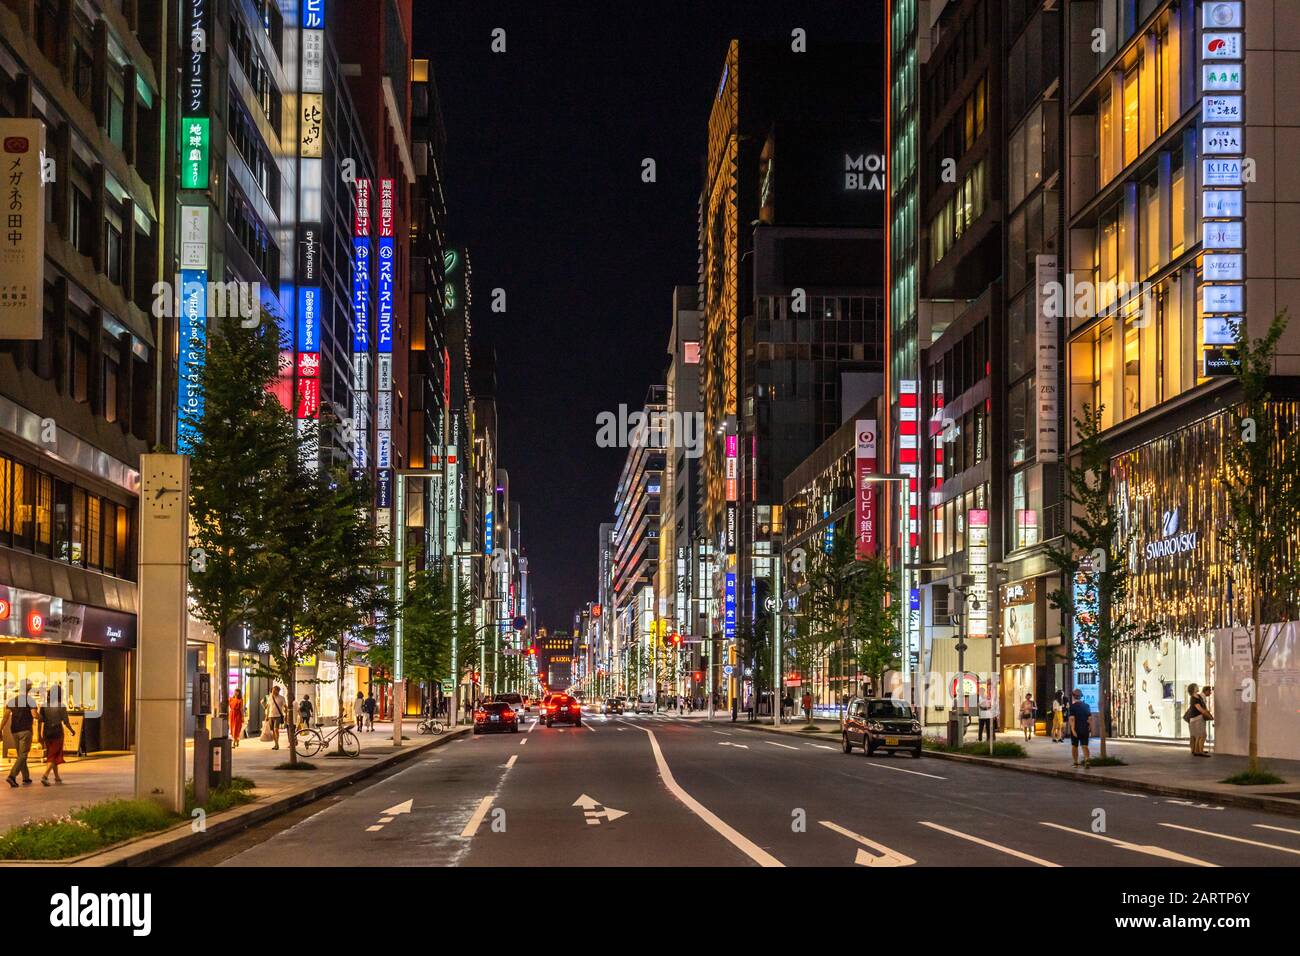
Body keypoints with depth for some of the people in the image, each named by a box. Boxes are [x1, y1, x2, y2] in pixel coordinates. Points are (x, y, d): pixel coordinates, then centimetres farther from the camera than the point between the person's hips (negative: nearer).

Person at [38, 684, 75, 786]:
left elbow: (40, 721, 1)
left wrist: (40, 736, 7)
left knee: (51, 755, 18)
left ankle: (57, 777, 28)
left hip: (47, 733, 5)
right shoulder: (61, 706, -10)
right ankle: (45, 776, -21)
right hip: (57, 732, -5)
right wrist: (72, 730, 11)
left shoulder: (44, 706, 2)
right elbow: (66, 722, -7)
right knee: (54, 756, -1)